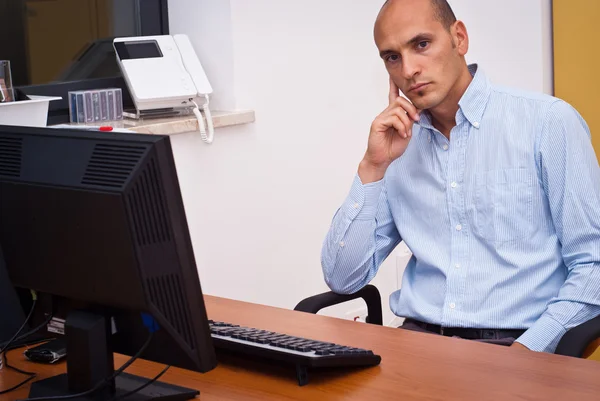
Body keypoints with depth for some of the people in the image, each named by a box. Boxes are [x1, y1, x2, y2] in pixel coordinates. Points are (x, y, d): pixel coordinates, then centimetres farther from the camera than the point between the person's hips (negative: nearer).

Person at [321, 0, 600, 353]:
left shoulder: (549, 123, -1)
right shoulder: (397, 146, 11)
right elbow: (343, 279, 7)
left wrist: (524, 351, -15)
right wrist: (373, 167, -1)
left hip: (513, 341, -2)